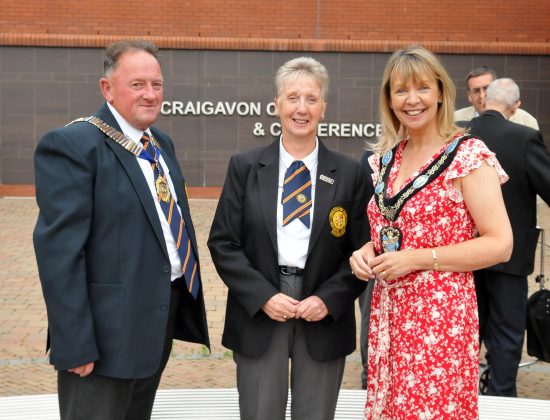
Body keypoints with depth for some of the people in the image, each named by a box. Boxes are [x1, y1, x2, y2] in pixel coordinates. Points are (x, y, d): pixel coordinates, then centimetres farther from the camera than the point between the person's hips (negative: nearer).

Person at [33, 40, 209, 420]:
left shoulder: (162, 143, 12)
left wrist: (189, 295, 16)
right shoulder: (71, 145, -15)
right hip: (108, 329, -8)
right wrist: (75, 343, -22)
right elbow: (60, 251, -20)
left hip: (162, 318, 8)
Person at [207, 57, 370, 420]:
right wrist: (263, 297, -11)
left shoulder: (350, 173, 3)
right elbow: (223, 243, 0)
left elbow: (363, 250, 3)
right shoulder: (245, 167, 3)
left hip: (325, 316, 1)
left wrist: (329, 299, -11)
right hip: (259, 313, 0)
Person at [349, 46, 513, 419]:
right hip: (387, 311, 6)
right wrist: (368, 251, -1)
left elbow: (500, 245, -13)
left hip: (441, 314, -6)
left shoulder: (469, 155, -10)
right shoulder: (385, 158, 10)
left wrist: (418, 259, -18)